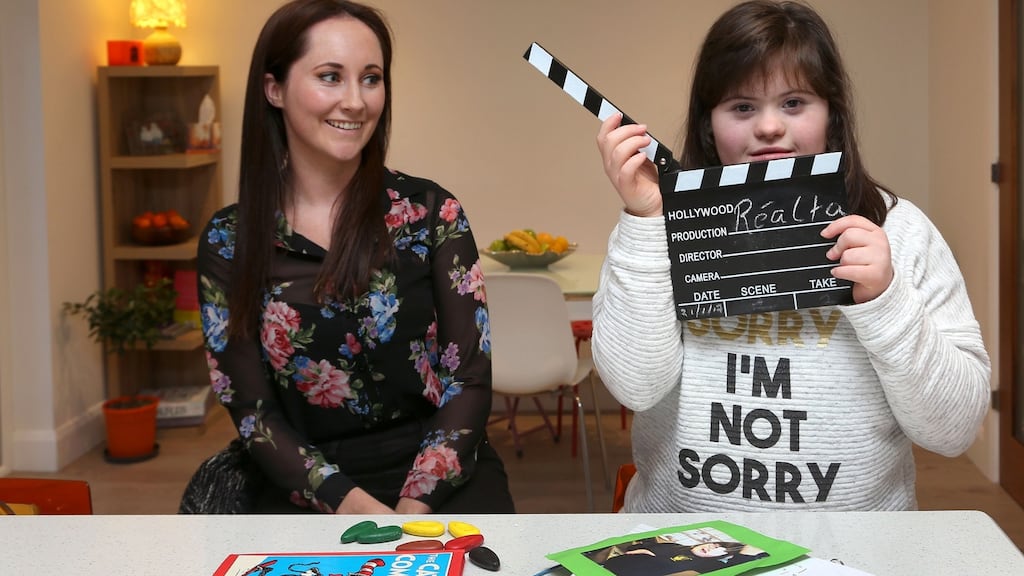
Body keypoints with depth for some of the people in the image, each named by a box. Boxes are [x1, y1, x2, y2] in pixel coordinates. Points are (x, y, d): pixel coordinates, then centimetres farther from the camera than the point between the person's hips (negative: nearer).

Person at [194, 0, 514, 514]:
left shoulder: (432, 212, 1)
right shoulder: (227, 241, 2)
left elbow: (470, 380, -2)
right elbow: (252, 411, -1)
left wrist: (414, 508, -16)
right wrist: (353, 506, -16)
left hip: (441, 477, 0)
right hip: (308, 491, 1)